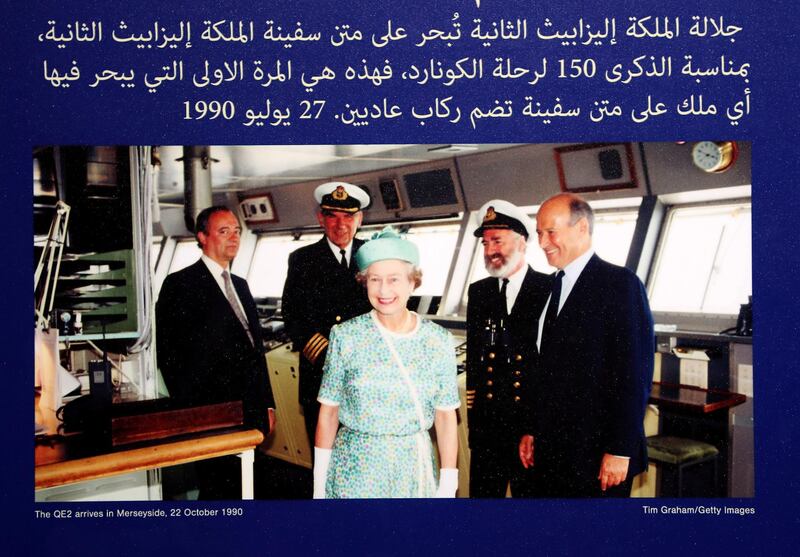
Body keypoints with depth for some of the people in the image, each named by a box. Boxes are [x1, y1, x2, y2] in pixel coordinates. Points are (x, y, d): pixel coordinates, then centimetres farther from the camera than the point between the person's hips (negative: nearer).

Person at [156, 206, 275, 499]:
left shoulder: (240, 285, 18)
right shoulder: (181, 285, -5)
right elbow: (168, 353, -10)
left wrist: (267, 405, 17)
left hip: (251, 413, 7)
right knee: (219, 492, 0)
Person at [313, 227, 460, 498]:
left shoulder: (438, 340, -5)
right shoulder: (345, 336, -7)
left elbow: (445, 416, -1)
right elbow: (329, 411, -2)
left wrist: (448, 485, -3)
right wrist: (319, 483, -1)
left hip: (415, 470, 1)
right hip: (354, 470, -1)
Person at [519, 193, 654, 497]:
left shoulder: (620, 283, -10)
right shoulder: (553, 286, 12)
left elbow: (634, 373, -14)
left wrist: (620, 450, -16)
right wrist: (531, 430, 13)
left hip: (597, 454, -6)